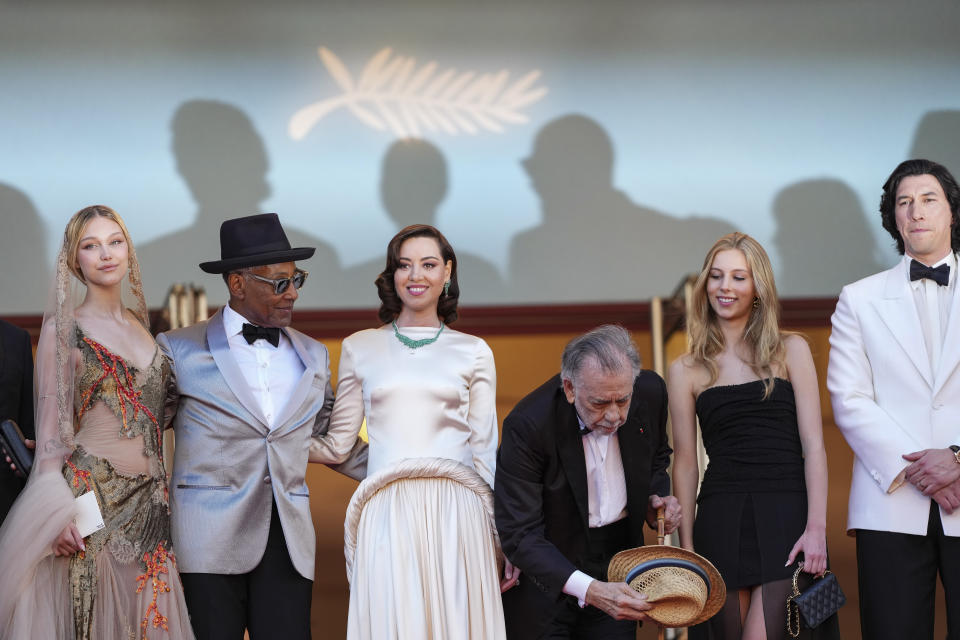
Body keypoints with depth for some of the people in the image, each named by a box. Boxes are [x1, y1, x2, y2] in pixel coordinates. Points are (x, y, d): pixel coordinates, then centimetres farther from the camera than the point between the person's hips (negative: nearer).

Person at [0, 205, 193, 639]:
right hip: (92, 494, -5)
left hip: (147, 501, 5)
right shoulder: (63, 329, -3)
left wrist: (162, 496, 11)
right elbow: (50, 426, -6)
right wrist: (59, 511, -16)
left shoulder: (138, 324, 13)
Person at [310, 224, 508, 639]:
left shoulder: (473, 352, 10)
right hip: (388, 515, 0)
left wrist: (510, 537, 6)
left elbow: (486, 449, 10)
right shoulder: (360, 348, 11)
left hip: (456, 515, 0)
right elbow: (337, 443, 14)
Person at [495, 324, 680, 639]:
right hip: (545, 573, -4)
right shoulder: (527, 425, -25)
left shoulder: (650, 392, -10)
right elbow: (520, 535, -26)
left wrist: (657, 496, -7)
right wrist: (589, 590, -37)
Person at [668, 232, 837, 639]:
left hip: (786, 515, -2)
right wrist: (686, 545, 4)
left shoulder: (790, 351, 7)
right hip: (720, 521, 2)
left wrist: (816, 527, -9)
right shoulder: (686, 370, 10)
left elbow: (813, 445, 1)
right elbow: (685, 462, 10)